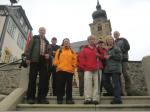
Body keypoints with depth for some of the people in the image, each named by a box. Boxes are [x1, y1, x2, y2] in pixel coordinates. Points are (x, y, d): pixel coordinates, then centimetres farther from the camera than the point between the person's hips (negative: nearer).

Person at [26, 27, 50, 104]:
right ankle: (30, 97, 1)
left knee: (44, 78, -5)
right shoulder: (35, 38, 14)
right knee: (32, 78, -4)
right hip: (35, 59, -4)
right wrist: (28, 57, -9)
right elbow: (29, 47, 3)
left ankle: (41, 97, 0)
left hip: (43, 60, 4)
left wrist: (48, 54, 4)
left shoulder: (46, 41, 26)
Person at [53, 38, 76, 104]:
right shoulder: (59, 50, 10)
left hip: (70, 71, 2)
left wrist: (73, 66, 0)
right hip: (60, 70, -1)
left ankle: (69, 99, 14)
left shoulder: (72, 52, 16)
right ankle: (59, 99, 10)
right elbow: (56, 59, 4)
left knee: (69, 86, 6)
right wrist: (57, 65, -6)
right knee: (60, 85, 1)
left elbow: (74, 60, 12)